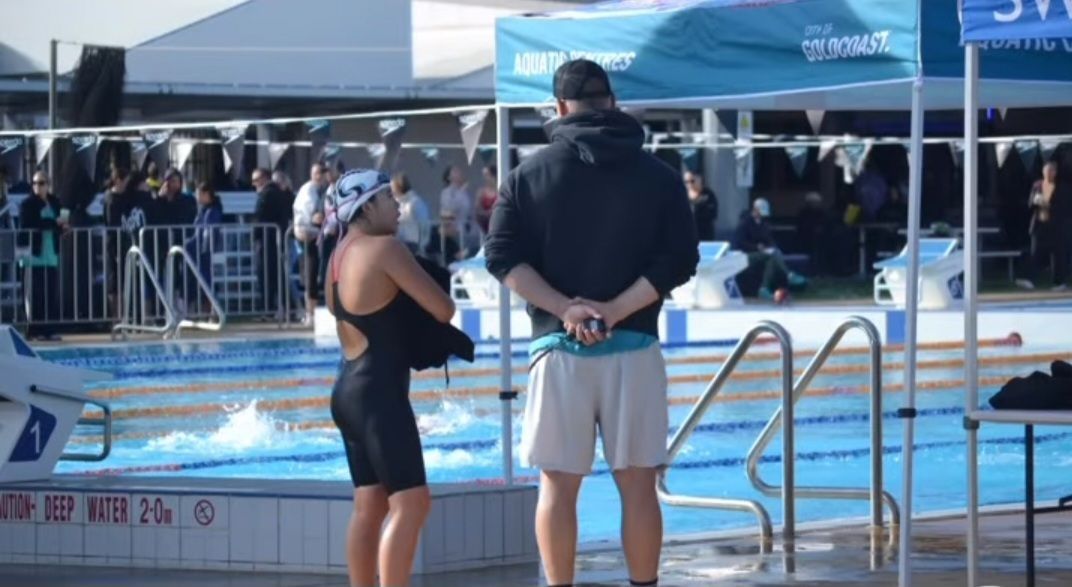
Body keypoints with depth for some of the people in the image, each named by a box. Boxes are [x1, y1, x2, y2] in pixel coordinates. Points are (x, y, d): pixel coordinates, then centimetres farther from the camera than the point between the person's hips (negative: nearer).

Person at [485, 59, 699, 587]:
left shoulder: (531, 174, 3)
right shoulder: (658, 177, 4)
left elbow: (504, 257, -5)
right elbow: (678, 261, -5)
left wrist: (564, 307, -10)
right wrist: (615, 310, -10)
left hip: (558, 347, 0)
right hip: (633, 347, 0)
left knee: (558, 483, 4)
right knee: (637, 483, 4)